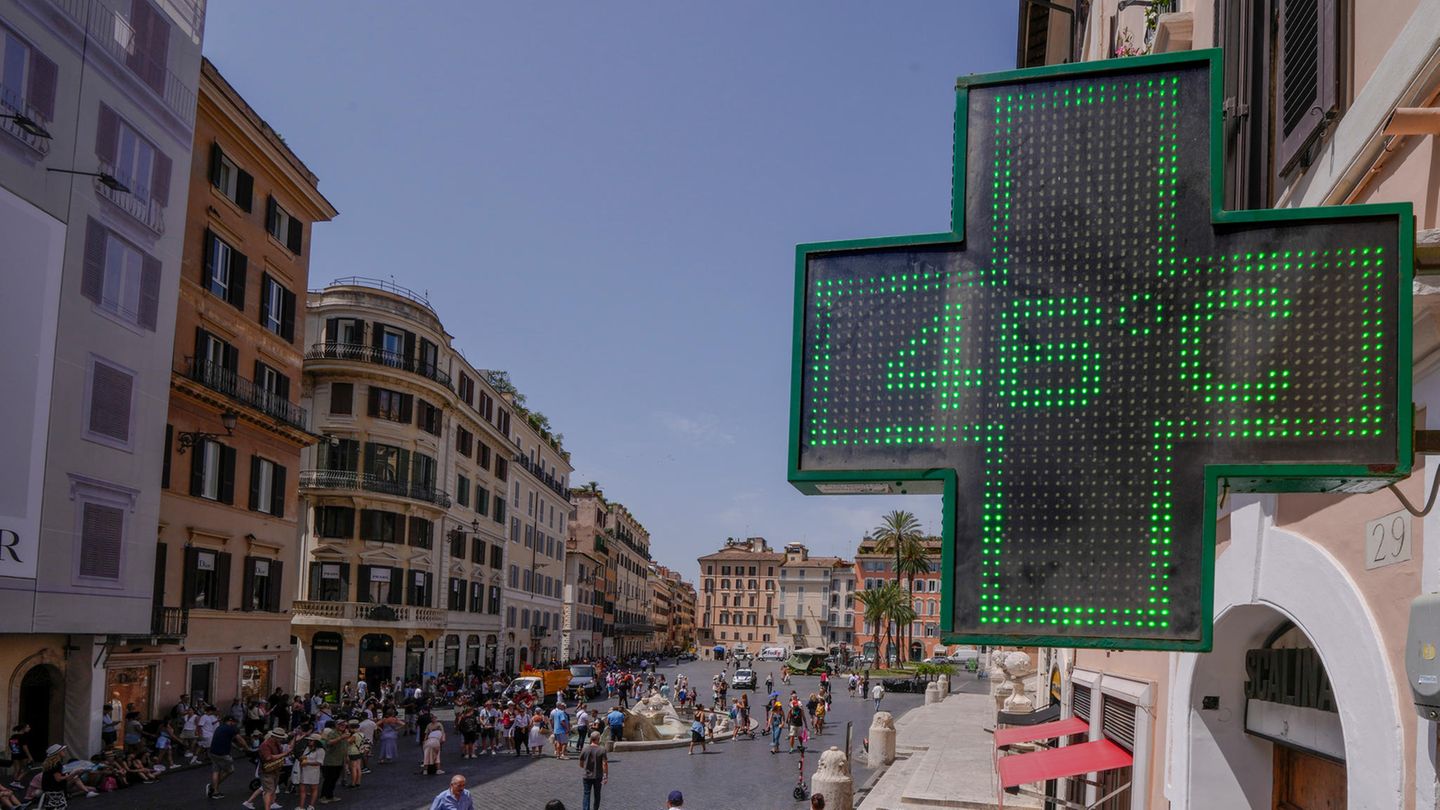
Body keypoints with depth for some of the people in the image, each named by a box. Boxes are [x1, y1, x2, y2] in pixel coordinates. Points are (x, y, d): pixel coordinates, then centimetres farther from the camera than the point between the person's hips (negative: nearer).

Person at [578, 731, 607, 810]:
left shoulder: (585, 749, -6)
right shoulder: (601, 750, -13)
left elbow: (581, 764, 4)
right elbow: (605, 764, -16)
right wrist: (606, 776, -8)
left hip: (586, 776, 1)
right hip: (598, 777, -1)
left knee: (586, 794, 6)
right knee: (597, 794, 16)